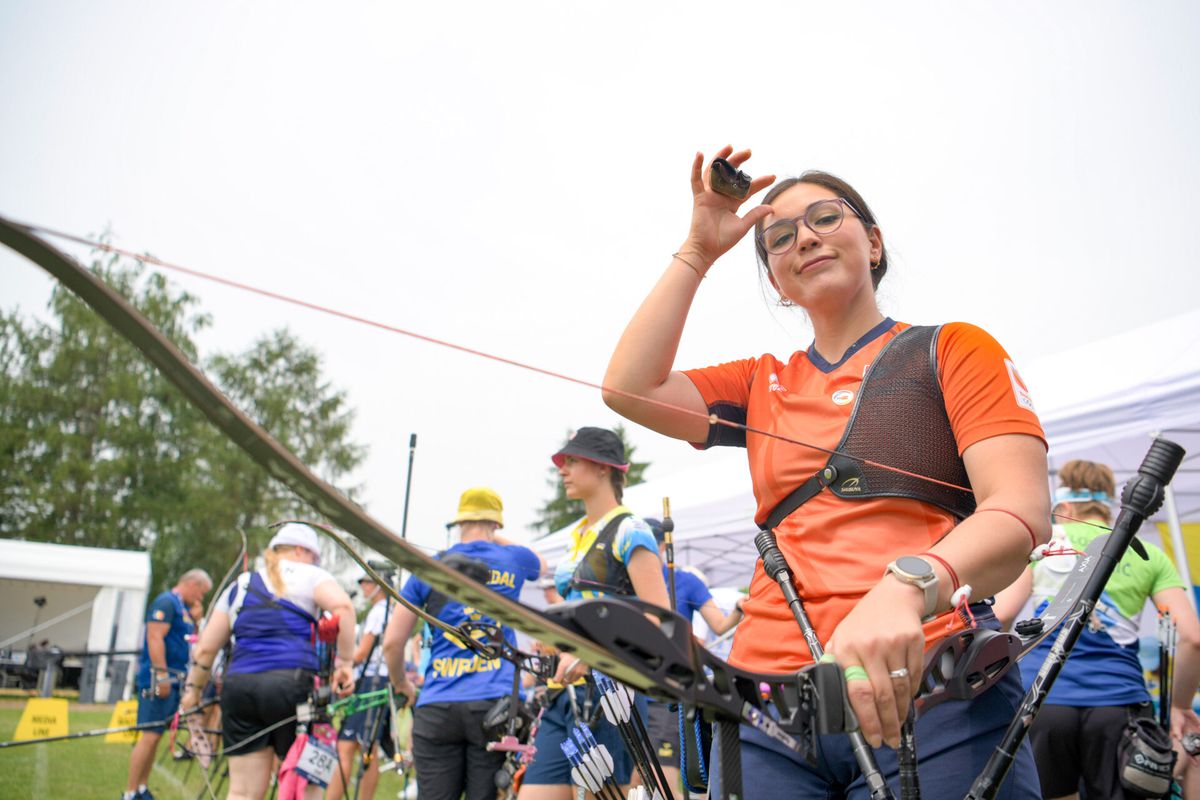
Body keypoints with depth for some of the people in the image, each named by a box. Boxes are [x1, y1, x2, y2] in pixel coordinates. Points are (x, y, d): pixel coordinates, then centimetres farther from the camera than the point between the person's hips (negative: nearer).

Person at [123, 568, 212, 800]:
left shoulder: (182, 607, 19)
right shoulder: (166, 602, -10)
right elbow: (155, 638, -20)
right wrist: (161, 676, -22)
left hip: (172, 680, 10)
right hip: (158, 680, -10)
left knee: (155, 736, 12)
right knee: (150, 735, -8)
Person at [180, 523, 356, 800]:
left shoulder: (240, 585, 22)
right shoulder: (308, 575, 8)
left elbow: (206, 647, 19)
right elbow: (342, 606, -13)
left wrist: (193, 688, 30)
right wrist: (345, 662, -11)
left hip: (239, 686, 5)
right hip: (292, 683, -4)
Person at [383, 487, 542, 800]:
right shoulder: (513, 560, 8)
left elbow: (391, 642, 5)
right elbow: (541, 564, 35)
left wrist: (402, 686, 22)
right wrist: (496, 540, 41)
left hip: (435, 708, 1)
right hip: (495, 702, -1)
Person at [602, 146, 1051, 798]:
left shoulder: (951, 349, 6)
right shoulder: (763, 385, 17)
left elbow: (1021, 509, -9)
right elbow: (629, 388, 2)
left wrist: (906, 587, -29)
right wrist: (697, 250, 7)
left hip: (927, 688, -2)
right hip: (768, 696, 3)